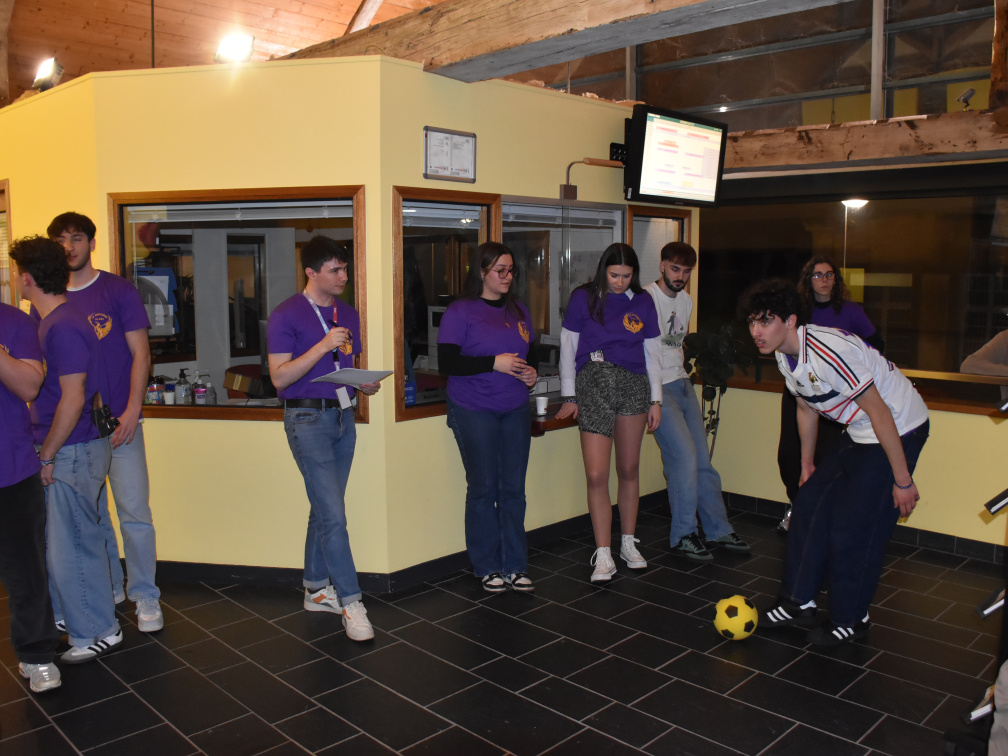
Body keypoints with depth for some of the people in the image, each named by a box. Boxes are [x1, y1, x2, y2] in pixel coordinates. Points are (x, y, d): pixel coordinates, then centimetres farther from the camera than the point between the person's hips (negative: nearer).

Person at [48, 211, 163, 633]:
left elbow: (140, 353, -2)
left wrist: (132, 411, -11)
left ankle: (144, 597, 9)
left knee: (134, 512, -3)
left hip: (118, 420, -3)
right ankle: (107, 589, 27)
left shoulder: (118, 290, 0)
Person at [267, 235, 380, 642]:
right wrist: (323, 346, -22)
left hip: (343, 415, 7)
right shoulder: (286, 315, -8)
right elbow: (280, 377, -13)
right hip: (308, 418, -7)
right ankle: (350, 601, -2)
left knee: (325, 509, 14)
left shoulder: (348, 313, 13)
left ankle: (316, 588, 26)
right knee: (333, 514, -10)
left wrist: (366, 382, 0)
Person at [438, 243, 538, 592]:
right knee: (483, 488, 1)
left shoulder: (519, 311, 14)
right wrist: (494, 363, -18)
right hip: (474, 411, -5)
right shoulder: (460, 311, -5)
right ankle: (488, 568, 15)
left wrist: (532, 373, 2)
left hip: (516, 410, 5)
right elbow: (446, 362, -13)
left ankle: (515, 566, 16)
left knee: (514, 488, 5)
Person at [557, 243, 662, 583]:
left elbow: (652, 353, 12)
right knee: (596, 476, -7)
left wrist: (656, 400, 10)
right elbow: (567, 347, 4)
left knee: (629, 470, 10)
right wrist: (569, 395, 0)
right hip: (593, 385, -2)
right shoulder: (583, 298, 2)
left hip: (633, 385, 2)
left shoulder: (643, 303, 8)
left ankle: (628, 543, 26)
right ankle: (603, 556, 1)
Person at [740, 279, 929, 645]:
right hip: (859, 434, 9)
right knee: (810, 505, 8)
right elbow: (806, 408, 13)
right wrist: (807, 464, 20)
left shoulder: (828, 352, -31)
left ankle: (850, 620, 14)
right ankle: (799, 603, 19)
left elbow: (879, 412, -27)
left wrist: (902, 480, -21)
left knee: (853, 526, -7)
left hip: (898, 429, -9)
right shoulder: (785, 355, -2)